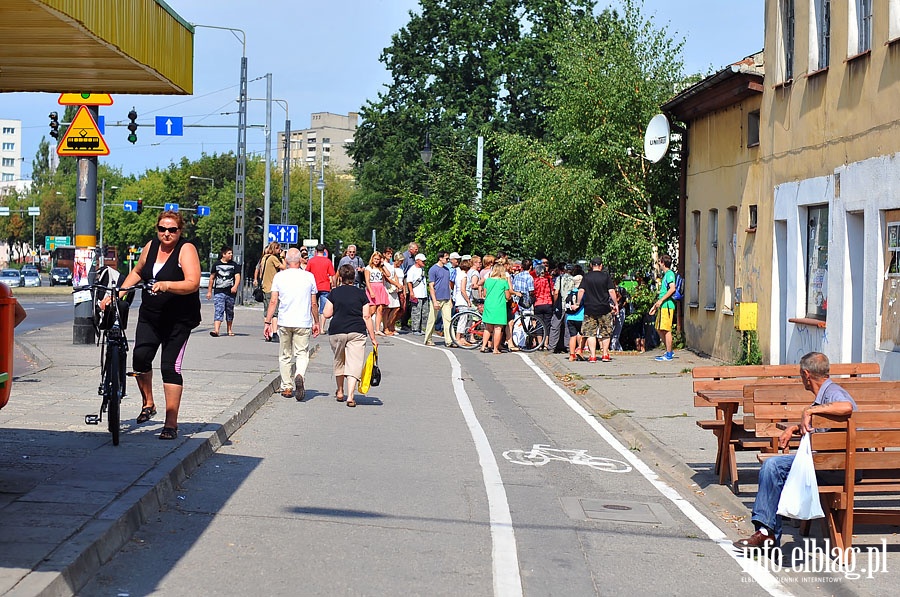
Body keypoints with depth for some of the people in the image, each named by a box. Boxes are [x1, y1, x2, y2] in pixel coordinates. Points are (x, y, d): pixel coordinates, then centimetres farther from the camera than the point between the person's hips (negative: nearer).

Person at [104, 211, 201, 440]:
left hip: (178, 320, -5)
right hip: (150, 316, 5)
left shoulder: (186, 250, -9)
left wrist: (167, 285, -36)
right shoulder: (151, 247, 8)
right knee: (140, 356, -14)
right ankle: (148, 404, 10)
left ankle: (171, 423, -3)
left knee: (170, 366, -9)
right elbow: (137, 272, 25)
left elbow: (193, 283, -21)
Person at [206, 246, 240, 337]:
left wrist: (235, 286, -24)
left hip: (230, 292, 1)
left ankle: (229, 330, 28)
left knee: (229, 311, 12)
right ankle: (216, 330, -23)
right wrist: (209, 291, 17)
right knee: (219, 310, -14)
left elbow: (237, 277, -4)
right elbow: (212, 278, 16)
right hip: (219, 292, -1)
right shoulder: (217, 264, 7)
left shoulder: (234, 265, 7)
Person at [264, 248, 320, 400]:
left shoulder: (279, 276, 1)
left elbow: (273, 301, -3)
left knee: (285, 356, 12)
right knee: (302, 354, 1)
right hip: (303, 323, -1)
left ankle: (287, 388, 15)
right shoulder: (309, 277, 0)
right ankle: (299, 376, -27)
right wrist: (316, 322, 17)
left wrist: (268, 322, 1)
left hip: (284, 322, 1)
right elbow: (314, 304, 5)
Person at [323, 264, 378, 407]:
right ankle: (350, 396, -17)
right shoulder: (361, 293, 5)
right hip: (357, 331, -1)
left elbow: (327, 314, 3)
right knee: (354, 364, -3)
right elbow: (367, 316, 1)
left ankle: (340, 393, 31)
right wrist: (373, 338, 3)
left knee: (339, 362, 21)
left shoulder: (334, 292, 5)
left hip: (336, 331, 1)